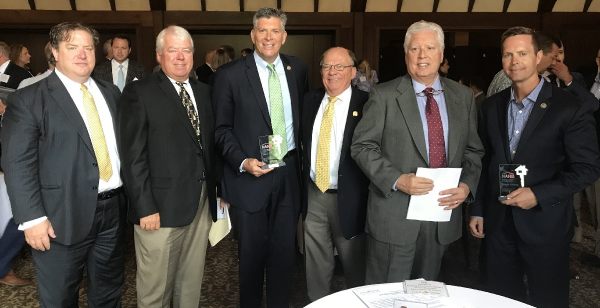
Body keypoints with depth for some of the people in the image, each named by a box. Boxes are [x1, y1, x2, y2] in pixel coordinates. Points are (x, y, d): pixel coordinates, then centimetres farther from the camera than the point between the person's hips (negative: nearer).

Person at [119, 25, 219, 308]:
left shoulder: (204, 92, 12)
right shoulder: (139, 93, -5)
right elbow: (133, 156, -10)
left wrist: (218, 190, 8)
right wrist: (145, 207, -14)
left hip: (202, 202, 5)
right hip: (162, 206, -5)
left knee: (192, 283, 17)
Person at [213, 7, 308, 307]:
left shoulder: (297, 69, 6)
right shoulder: (229, 74, -5)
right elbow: (221, 128, -3)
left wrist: (300, 159, 10)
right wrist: (243, 162, -16)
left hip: (289, 173, 3)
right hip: (251, 175, -3)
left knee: (285, 250, 13)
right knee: (252, 252, 10)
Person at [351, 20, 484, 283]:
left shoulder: (463, 97, 8)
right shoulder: (384, 96, -5)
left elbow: (473, 151, 11)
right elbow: (362, 146, -7)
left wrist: (467, 185, -7)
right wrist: (396, 179, -19)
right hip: (395, 215, -3)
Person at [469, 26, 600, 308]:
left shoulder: (570, 108, -9)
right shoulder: (491, 106, 5)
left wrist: (539, 195, -20)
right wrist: (477, 210, 8)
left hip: (545, 223, -3)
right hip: (497, 222, 4)